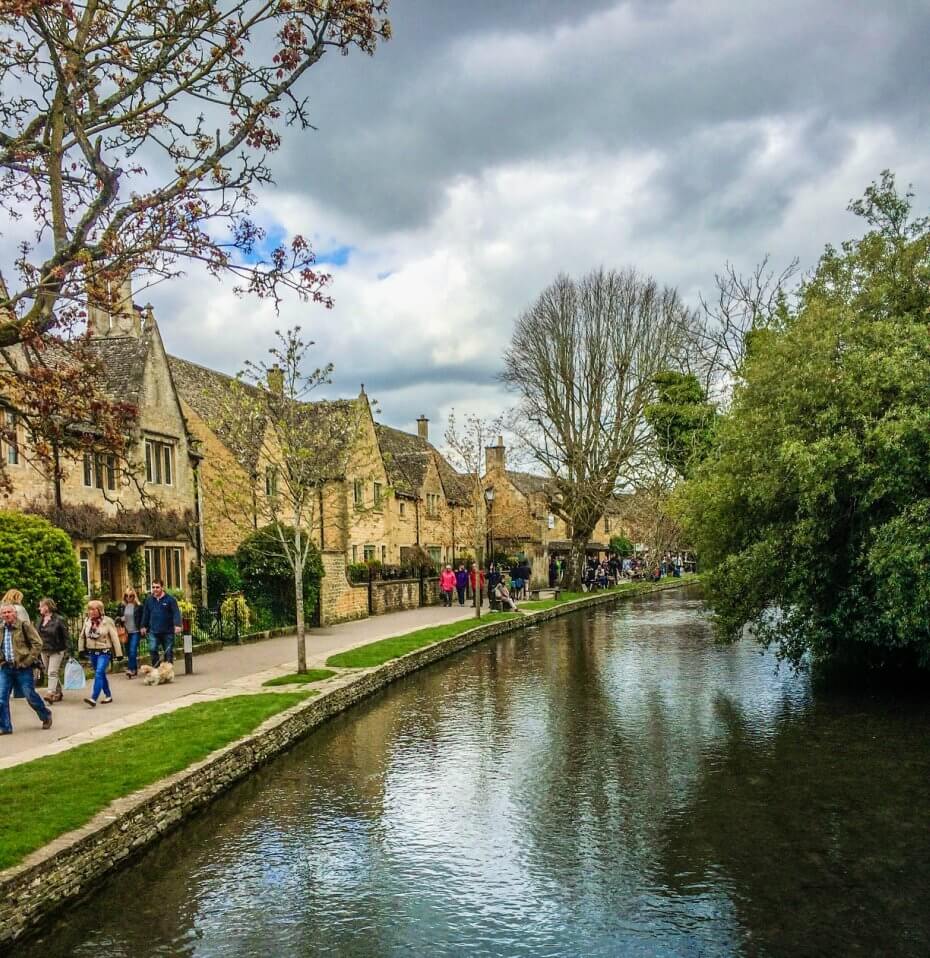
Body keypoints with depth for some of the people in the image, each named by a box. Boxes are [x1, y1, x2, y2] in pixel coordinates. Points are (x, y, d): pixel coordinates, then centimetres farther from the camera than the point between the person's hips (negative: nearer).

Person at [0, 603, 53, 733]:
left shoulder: (24, 626, -8)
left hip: (22, 668, -5)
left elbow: (37, 644, -9)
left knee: (30, 695, 2)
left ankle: (46, 715, 25)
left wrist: (27, 661, -13)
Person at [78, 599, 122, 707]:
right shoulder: (87, 621, 5)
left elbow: (114, 638, -7)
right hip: (92, 652, 6)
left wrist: (118, 653, -7)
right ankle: (108, 696, 27)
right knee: (101, 675, 14)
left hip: (104, 652, -6)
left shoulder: (107, 621, -8)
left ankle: (93, 698, -24)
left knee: (99, 673, -18)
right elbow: (82, 636, 17)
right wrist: (81, 649, 9)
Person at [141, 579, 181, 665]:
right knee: (152, 649, -12)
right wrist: (143, 626, 12)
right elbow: (145, 614, 15)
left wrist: (177, 625, -22)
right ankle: (155, 667, -1)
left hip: (168, 631, -2)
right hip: (153, 631, 2)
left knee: (169, 652, 5)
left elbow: (176, 613, -10)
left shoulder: (170, 599, -4)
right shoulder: (149, 600, 8)